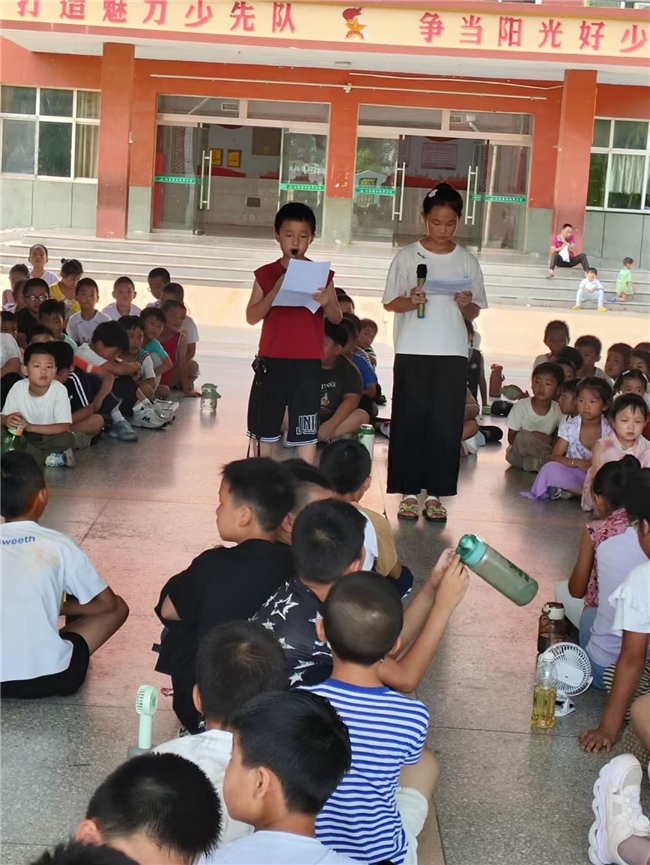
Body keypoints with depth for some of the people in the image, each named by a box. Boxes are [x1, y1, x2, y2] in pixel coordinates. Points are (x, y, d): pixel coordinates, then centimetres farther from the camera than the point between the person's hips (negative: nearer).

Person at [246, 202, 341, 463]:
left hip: (307, 362, -1)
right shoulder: (266, 274, 4)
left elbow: (337, 319, 5)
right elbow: (251, 317, -3)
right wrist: (276, 290, -16)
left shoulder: (322, 274, 4)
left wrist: (327, 303, -17)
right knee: (265, 427, 10)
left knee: (306, 431, -2)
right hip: (271, 360, 1)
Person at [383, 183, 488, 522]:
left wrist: (465, 304, -13)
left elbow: (474, 313, 9)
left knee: (446, 424, 0)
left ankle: (435, 493, 8)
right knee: (410, 420, 0)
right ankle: (409, 491, 9)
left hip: (452, 354, 1)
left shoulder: (467, 261, 6)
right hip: (412, 352, -1)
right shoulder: (407, 256, 2)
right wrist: (410, 301, -17)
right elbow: (390, 303, 3)